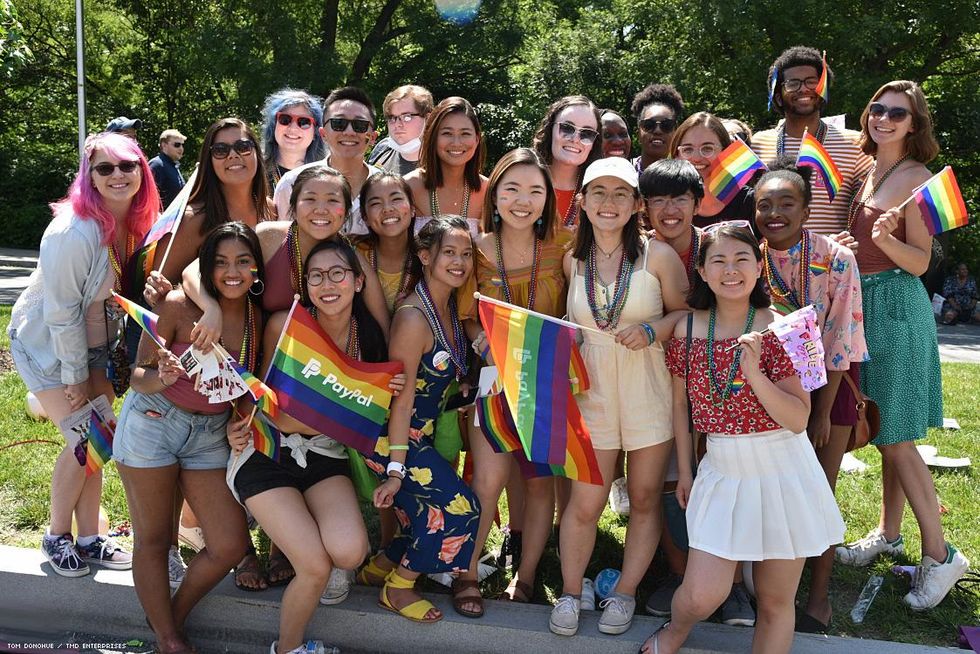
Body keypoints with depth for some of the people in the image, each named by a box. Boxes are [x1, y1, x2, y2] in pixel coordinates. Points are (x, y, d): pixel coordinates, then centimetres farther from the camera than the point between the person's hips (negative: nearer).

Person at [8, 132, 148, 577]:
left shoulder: (138, 223, -8)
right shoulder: (73, 232, -29)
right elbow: (61, 312, -23)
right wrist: (75, 378, -15)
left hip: (92, 343, 7)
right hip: (45, 344, -6)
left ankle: (89, 540, 20)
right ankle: (57, 537, 13)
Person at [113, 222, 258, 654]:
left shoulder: (258, 317, -3)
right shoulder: (177, 306, -15)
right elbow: (138, 375, -11)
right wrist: (160, 378, -33)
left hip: (210, 436, 4)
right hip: (153, 423, -4)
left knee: (230, 545, 2)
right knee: (153, 540, 6)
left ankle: (173, 616, 27)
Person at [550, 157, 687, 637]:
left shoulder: (658, 256, -6)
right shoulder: (574, 260, 3)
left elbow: (686, 314, 1)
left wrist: (651, 331, -17)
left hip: (649, 390, -1)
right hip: (591, 390, 1)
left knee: (645, 498, 9)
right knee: (584, 501, 2)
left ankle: (625, 592, 27)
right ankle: (570, 592, 22)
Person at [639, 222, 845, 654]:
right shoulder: (687, 330, -2)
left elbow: (798, 420, -14)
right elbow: (680, 403, 9)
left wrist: (754, 371, -27)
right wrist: (684, 471, 11)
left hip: (783, 472, -1)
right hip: (722, 471, 1)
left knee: (775, 602, 8)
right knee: (702, 595, -5)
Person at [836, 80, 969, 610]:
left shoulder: (916, 178, -10)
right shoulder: (869, 172, 12)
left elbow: (920, 262, -13)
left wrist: (885, 238, -30)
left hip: (896, 308, -8)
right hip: (865, 305, 8)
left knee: (896, 441, -6)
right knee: (884, 435, 15)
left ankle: (939, 555, 5)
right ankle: (889, 535, 28)